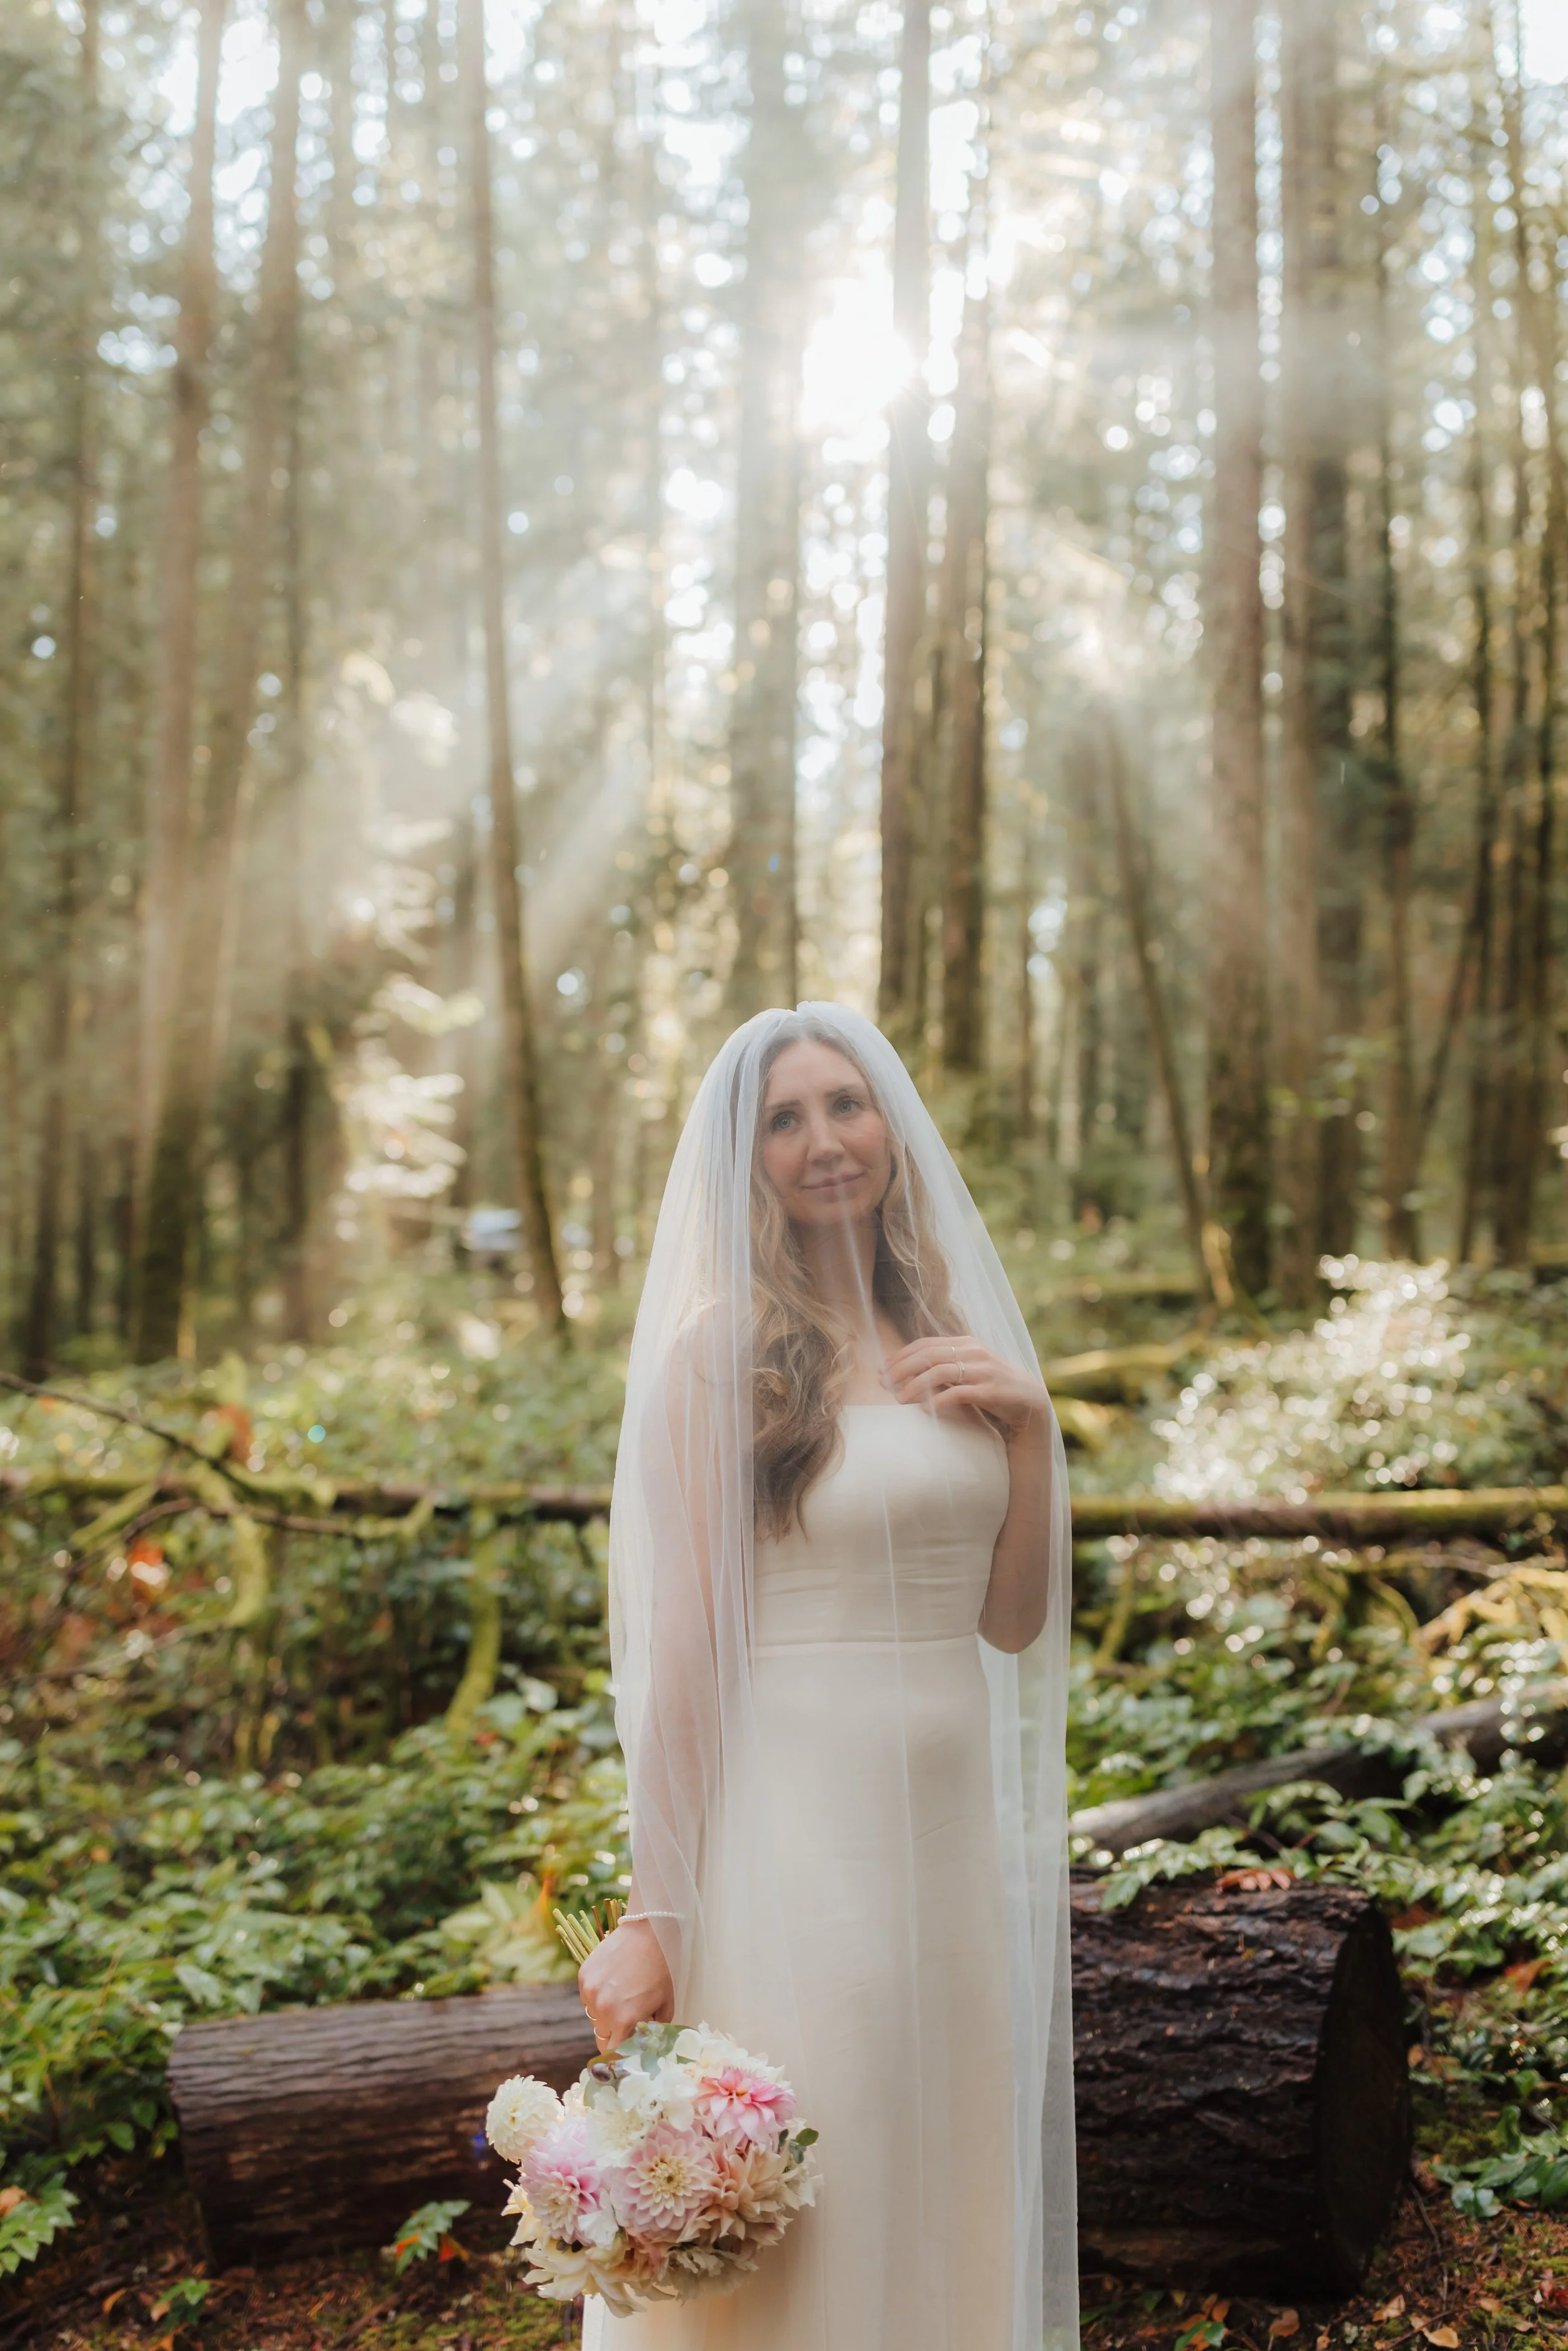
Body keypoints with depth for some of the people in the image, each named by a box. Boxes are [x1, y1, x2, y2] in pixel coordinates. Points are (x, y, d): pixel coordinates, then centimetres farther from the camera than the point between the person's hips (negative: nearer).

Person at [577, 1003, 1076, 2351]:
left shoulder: (955, 1343, 9)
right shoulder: (719, 1351, -9)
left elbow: (1013, 1623, 9)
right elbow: (678, 1643, -10)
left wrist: (1031, 1426, -4)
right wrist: (654, 1915, -12)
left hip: (955, 1834, 6)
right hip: (793, 1839, -6)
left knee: (952, 2207, 17)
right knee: (793, 2228, 5)